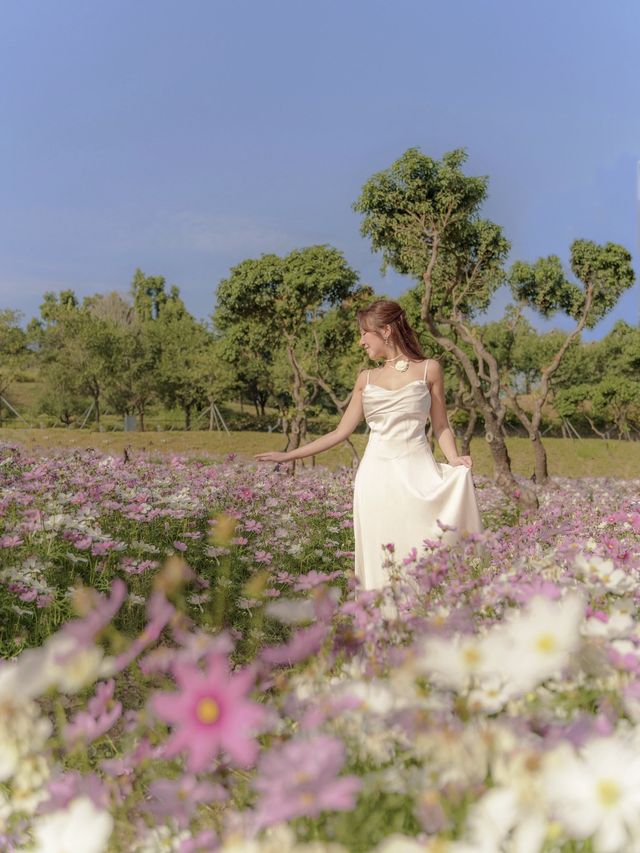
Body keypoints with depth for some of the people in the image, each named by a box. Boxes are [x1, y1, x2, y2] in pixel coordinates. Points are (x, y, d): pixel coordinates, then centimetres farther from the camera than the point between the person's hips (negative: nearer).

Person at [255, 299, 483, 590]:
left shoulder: (429, 369, 6)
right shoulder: (366, 378, 14)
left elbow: (441, 426, 8)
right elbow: (340, 432, 15)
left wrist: (454, 460, -11)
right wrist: (288, 455, 11)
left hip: (417, 472, -3)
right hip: (376, 476, 3)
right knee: (380, 561, 0)